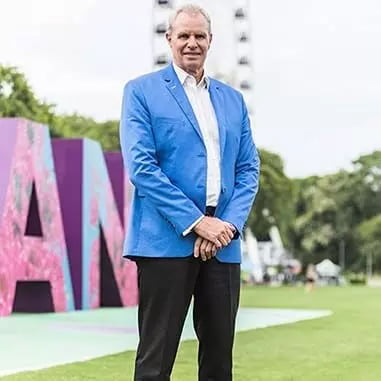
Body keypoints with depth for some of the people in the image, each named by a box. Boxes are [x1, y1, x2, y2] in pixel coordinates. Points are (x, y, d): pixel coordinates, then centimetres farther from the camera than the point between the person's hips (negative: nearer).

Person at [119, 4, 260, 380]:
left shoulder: (232, 99, 17)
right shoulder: (142, 91, 2)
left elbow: (248, 169, 11)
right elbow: (141, 166, -8)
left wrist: (229, 224, -6)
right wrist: (195, 221, -14)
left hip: (222, 243, 5)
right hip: (166, 240, -4)